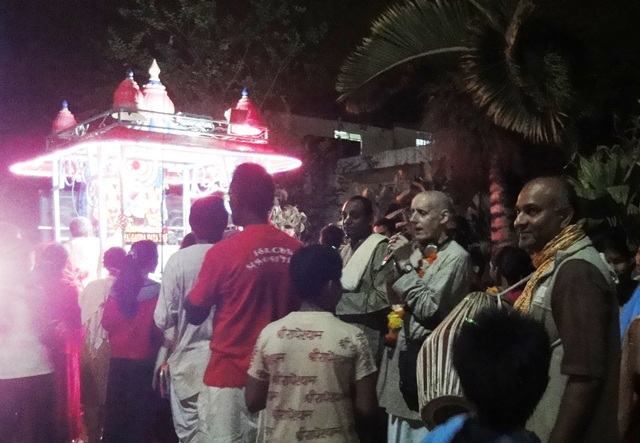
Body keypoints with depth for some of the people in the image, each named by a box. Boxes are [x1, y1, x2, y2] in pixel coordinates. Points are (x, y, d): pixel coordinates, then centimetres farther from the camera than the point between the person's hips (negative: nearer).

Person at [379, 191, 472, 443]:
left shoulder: (455, 257, -13)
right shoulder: (415, 250, 10)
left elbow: (429, 310, -21)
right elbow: (393, 299, 14)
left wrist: (406, 264, -16)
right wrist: (396, 262, -1)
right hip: (400, 352, 8)